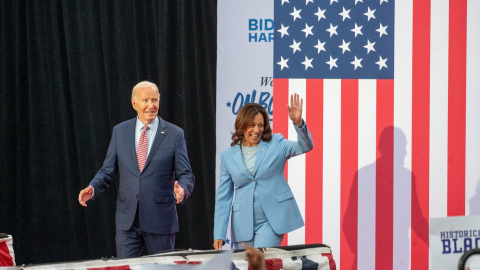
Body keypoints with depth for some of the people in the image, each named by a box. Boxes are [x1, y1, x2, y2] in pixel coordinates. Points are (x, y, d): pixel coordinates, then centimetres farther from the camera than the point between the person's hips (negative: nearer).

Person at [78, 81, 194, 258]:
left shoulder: (174, 134, 1)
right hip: (127, 221, 2)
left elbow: (186, 175, -1)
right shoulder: (120, 132, 8)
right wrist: (92, 189, -8)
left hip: (160, 220, -2)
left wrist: (182, 190, -24)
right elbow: (108, 171, 11)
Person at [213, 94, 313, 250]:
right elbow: (223, 198, 8)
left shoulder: (276, 145, 4)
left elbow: (306, 146, -10)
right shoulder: (228, 156, 7)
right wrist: (219, 235, 2)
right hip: (244, 224, 3)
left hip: (273, 220, -2)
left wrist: (298, 122, -29)